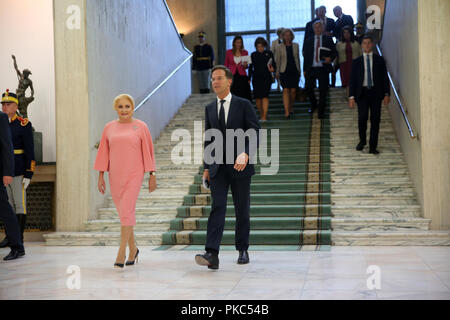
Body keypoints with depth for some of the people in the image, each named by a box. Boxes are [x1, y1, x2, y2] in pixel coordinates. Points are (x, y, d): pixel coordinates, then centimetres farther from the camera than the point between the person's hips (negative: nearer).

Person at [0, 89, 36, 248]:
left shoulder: (24, 125, -6)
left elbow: (30, 151, -9)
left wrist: (28, 175, -14)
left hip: (18, 171, -6)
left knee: (19, 204, -2)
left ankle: (19, 239, 3)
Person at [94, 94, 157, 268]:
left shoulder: (140, 127, 1)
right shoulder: (109, 128, 9)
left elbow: (148, 151, 2)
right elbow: (103, 153, 11)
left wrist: (152, 175, -1)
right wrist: (101, 176, 6)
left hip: (134, 175, -4)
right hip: (115, 175, 4)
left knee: (126, 211, -12)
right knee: (124, 212, 11)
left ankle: (121, 254, -10)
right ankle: (133, 249, 26)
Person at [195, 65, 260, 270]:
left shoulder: (244, 105, 0)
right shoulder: (210, 108, 12)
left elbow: (255, 134, -8)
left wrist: (246, 154, -26)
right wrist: (206, 167, 12)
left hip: (240, 166, -2)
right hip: (218, 167, 2)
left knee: (242, 210, 7)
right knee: (217, 207, -11)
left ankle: (242, 250, 23)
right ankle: (212, 255, -21)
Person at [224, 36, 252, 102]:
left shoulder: (245, 52, 8)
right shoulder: (229, 52, 6)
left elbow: (246, 67, 14)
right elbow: (226, 65, 11)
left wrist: (245, 65, -9)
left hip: (242, 76, 1)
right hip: (232, 76, -1)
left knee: (243, 96, -7)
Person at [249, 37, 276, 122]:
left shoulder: (269, 53, 6)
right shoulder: (253, 55, 11)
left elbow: (274, 64, 7)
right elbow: (250, 68, 12)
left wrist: (272, 69, -16)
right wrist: (249, 78, 5)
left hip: (266, 78, -2)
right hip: (256, 78, 2)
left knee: (265, 96, -15)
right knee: (257, 97, 0)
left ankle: (264, 117, -19)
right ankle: (262, 115, 16)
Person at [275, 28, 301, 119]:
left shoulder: (296, 45, 8)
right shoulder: (280, 47, 2)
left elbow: (298, 58, 14)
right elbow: (277, 60, 5)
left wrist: (299, 70, 13)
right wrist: (277, 73, 4)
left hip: (294, 71, 2)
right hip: (284, 71, -2)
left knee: (293, 90, 2)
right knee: (286, 90, -10)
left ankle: (291, 108, 23)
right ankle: (286, 111, -13)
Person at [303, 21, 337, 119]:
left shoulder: (328, 40, 8)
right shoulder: (309, 41, 13)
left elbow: (334, 52, 7)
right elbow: (306, 55, 12)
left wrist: (330, 58, -16)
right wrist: (305, 69, 6)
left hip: (323, 68, -1)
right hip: (311, 69, 2)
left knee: (323, 91, -2)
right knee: (308, 88, -5)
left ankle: (321, 112, 7)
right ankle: (313, 104, 23)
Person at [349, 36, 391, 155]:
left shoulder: (379, 60, 10)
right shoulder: (357, 62, 10)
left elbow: (385, 77, 9)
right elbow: (353, 79, 8)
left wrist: (387, 94, -1)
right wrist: (351, 96, -1)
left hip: (376, 92, 1)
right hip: (362, 93, 0)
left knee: (375, 120, -2)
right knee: (362, 117, -13)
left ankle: (373, 147, 4)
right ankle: (362, 141, 12)